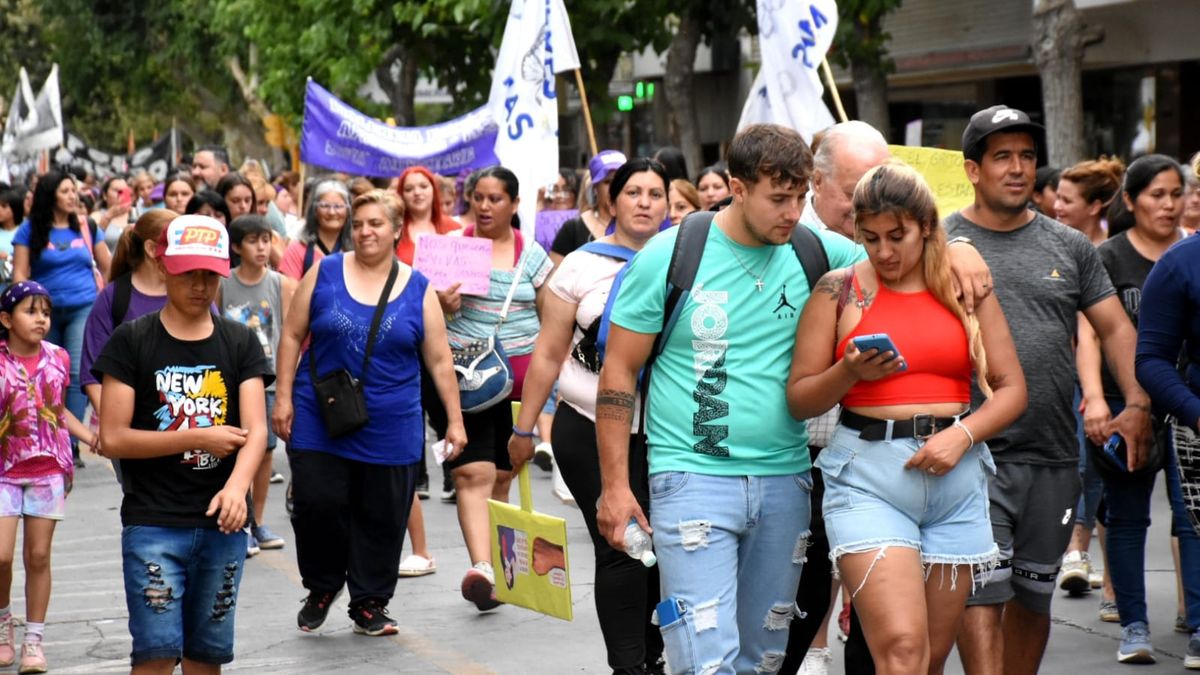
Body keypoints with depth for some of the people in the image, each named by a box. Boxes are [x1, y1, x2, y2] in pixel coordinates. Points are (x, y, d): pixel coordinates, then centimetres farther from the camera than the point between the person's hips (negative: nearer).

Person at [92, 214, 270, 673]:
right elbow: (112, 439, -6)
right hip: (153, 522, -3)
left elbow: (256, 430, -4)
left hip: (221, 523, 3)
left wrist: (237, 486, -24)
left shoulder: (240, 343, 6)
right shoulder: (132, 342, -1)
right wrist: (198, 438, -11)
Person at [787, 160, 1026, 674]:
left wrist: (963, 434, -8)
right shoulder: (838, 290, 4)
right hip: (868, 477, -3)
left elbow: (1011, 389, 9)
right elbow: (799, 400, 5)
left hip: (955, 478, 3)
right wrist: (850, 372, -14)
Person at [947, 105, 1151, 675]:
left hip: (1054, 457, 4)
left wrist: (1137, 405, 0)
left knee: (1033, 596, 12)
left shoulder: (1070, 247, 11)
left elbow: (1115, 328, 14)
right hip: (974, 457, -4)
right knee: (983, 596, -11)